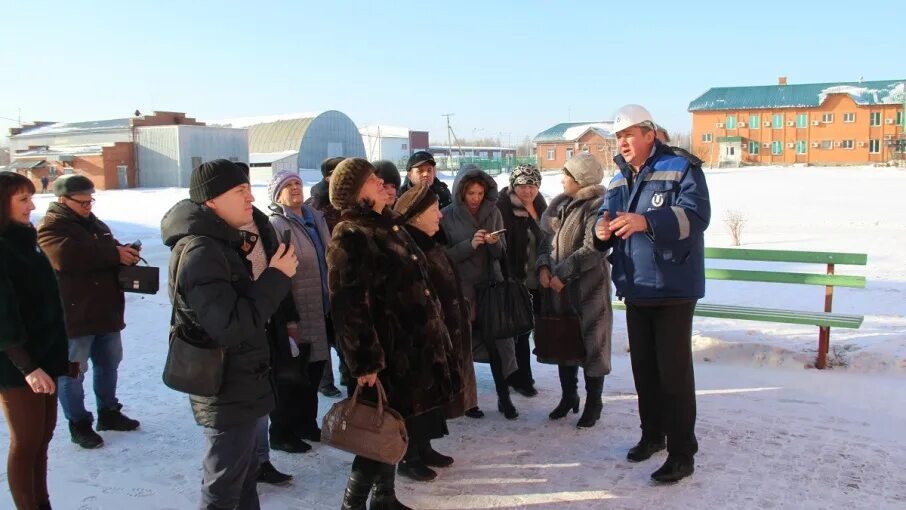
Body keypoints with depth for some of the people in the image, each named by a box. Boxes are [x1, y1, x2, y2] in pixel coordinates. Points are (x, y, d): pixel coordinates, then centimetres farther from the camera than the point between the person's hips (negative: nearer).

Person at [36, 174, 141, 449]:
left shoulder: (95, 224, 14)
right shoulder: (50, 228, -12)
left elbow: (110, 251, 23)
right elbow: (66, 256, -31)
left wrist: (126, 253, -3)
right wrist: (114, 254, -30)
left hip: (105, 311, 8)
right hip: (73, 316, -8)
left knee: (109, 365, 18)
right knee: (73, 372, 3)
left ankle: (108, 413, 33)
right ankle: (78, 424, 16)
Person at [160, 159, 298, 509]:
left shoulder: (221, 243, 8)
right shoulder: (200, 252, -23)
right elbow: (230, 326, -31)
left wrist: (252, 267, 0)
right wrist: (276, 277, -23)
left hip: (240, 386, 10)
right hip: (227, 391, -10)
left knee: (244, 480, 24)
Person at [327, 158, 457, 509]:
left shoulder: (388, 225, 13)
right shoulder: (350, 236, -16)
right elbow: (349, 306, -22)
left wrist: (434, 332, 20)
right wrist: (365, 362, -23)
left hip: (412, 346, 9)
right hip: (386, 352, -9)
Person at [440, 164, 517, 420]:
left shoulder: (493, 212, 4)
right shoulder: (447, 216, -5)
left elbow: (501, 254, 6)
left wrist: (495, 243, -16)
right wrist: (470, 244, -20)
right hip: (461, 289, -2)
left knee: (498, 341, -1)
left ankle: (504, 397, 12)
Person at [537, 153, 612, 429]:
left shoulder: (597, 206, -13)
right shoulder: (560, 204, 10)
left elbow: (593, 249, -21)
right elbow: (547, 238, 12)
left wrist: (563, 273, -19)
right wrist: (544, 266, -5)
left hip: (588, 285, -7)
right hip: (559, 285, 7)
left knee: (591, 341, 3)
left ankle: (593, 403, 17)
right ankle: (568, 396, 31)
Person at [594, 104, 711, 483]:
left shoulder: (681, 169, -11)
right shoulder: (618, 181, 13)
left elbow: (696, 215, -23)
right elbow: (606, 220, 12)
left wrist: (647, 222, -36)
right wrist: (602, 230, -13)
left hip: (672, 288, -7)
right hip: (635, 289, 7)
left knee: (673, 369, -5)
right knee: (643, 365, 16)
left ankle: (682, 452, 5)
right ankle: (652, 434, 32)